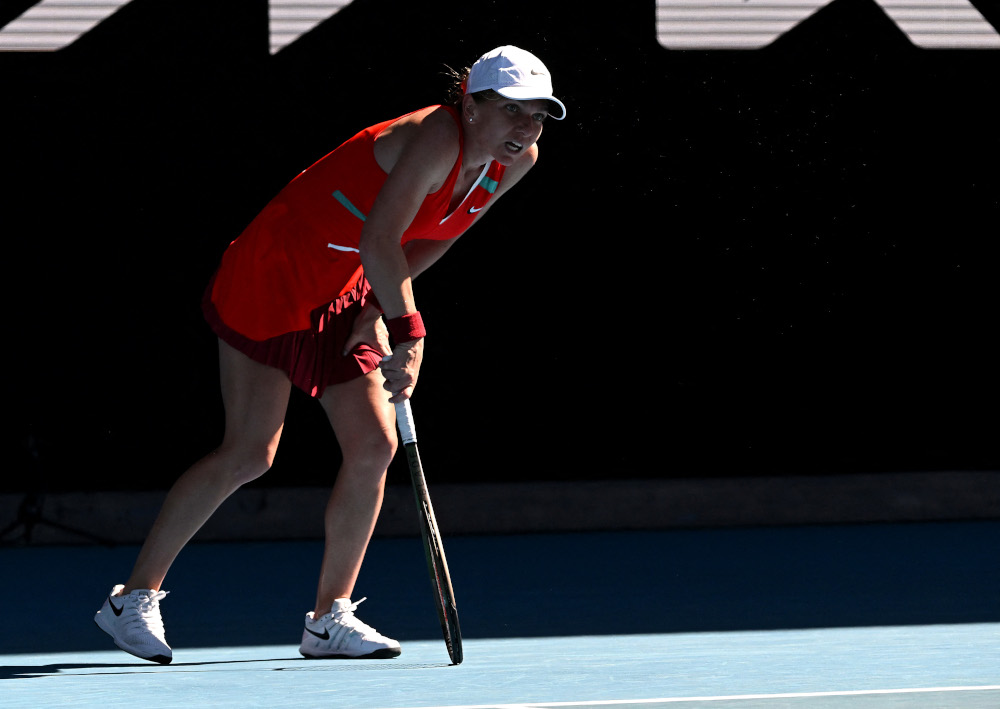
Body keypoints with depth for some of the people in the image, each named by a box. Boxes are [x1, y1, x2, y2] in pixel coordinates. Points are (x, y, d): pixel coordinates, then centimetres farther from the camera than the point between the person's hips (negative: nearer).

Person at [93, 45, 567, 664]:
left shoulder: (517, 161, -2)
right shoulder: (437, 137, -28)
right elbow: (380, 240, -34)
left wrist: (376, 306, 0)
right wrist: (407, 335, -36)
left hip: (350, 294, 8)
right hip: (275, 277, -8)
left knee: (374, 445, -2)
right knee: (249, 455, -8)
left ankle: (329, 618, 9)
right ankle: (133, 599, 4)